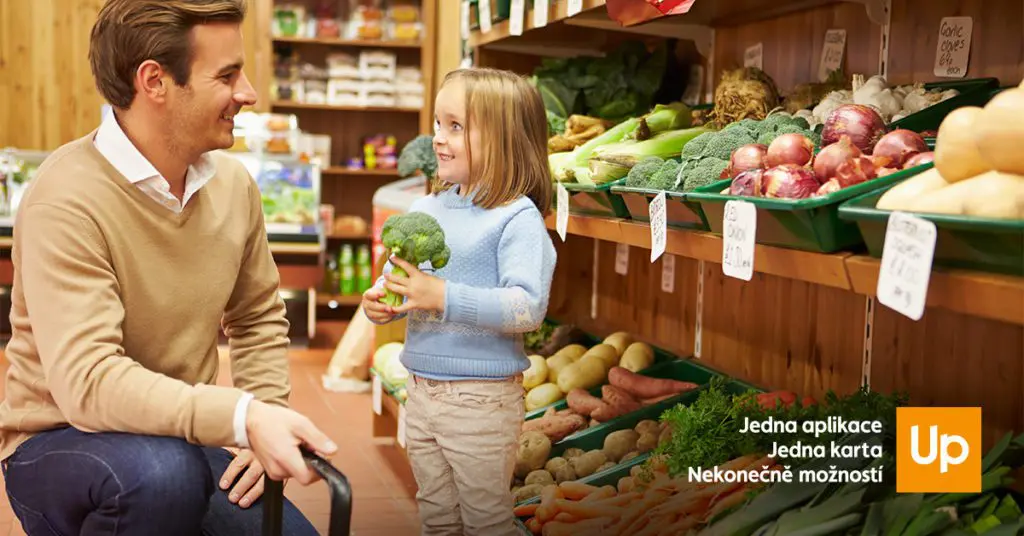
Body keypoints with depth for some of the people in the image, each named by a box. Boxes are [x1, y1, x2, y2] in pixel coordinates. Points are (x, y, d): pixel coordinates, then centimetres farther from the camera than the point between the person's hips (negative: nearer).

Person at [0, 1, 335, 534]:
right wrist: (244, 417, -41)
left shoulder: (233, 184, -2)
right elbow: (88, 382, -31)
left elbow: (258, 319, 13)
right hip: (59, 446, -6)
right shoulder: (67, 199, -22)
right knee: (160, 471, -36)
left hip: (184, 442, 6)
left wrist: (266, 422, -3)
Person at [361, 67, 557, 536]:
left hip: (482, 396, -7)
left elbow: (528, 306, -24)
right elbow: (396, 277, 16)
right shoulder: (425, 209, 8)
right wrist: (378, 299, -7)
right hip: (421, 388, 7)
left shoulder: (517, 217, -14)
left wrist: (445, 298, -31)